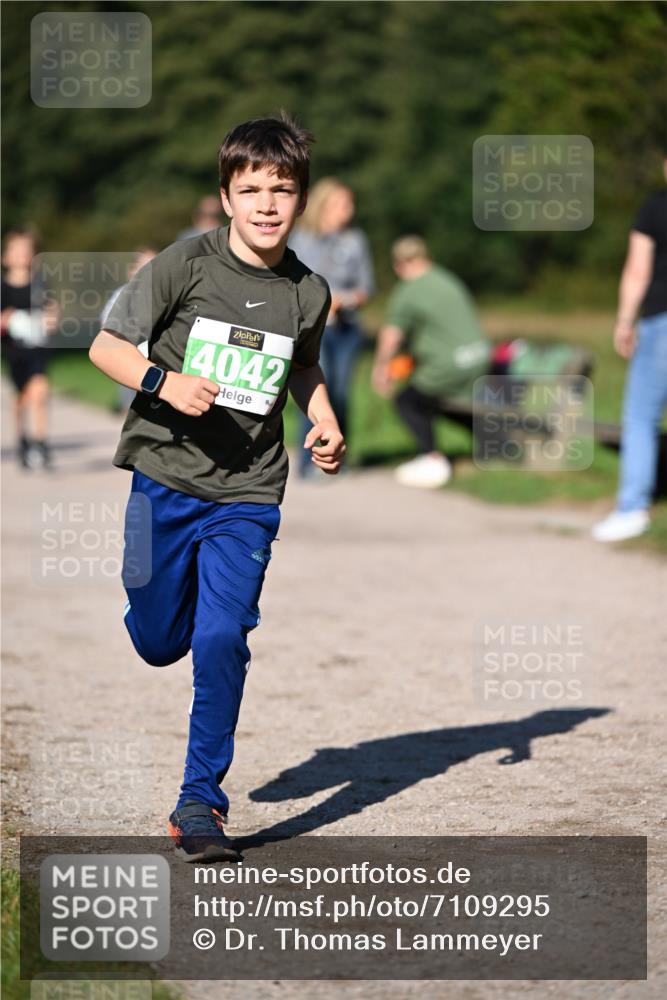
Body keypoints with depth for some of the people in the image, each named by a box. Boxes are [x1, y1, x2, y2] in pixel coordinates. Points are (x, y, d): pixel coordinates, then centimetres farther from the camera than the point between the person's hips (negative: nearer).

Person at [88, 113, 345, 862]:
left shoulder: (308, 294, 0)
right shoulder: (186, 265, -9)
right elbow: (107, 346, -7)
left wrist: (326, 424, 4)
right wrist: (163, 382, -25)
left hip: (246, 496, 1)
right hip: (165, 478, -1)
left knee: (221, 642, -11)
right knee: (158, 644, 10)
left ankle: (201, 801, 0)